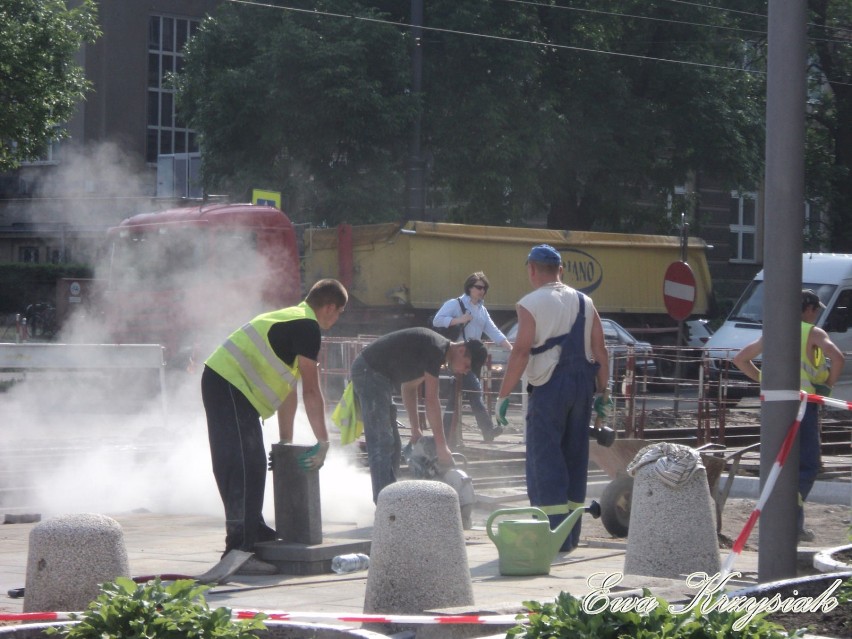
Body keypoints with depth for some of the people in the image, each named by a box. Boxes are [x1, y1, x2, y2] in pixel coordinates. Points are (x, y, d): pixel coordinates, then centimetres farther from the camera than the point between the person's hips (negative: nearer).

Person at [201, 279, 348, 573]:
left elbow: (288, 387, 24)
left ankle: (253, 530, 32)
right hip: (229, 386, -10)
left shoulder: (292, 320, 22)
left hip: (223, 382, 10)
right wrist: (323, 442, -3)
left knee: (252, 466, 19)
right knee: (243, 468, -13)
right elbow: (311, 392, -10)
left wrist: (286, 441, 25)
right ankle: (239, 551, -16)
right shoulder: (308, 328, -10)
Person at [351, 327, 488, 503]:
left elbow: (409, 387, 20)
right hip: (370, 372, -11)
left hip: (372, 374, 11)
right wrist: (441, 446, -15)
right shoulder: (436, 350, -17)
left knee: (390, 442, 14)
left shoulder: (432, 349, 13)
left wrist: (416, 430, 16)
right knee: (381, 443, -12)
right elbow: (431, 400, -19)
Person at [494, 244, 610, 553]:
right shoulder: (585, 303, 10)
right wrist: (602, 393, 14)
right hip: (582, 386, 6)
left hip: (549, 386, -6)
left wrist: (503, 396, -10)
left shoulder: (530, 304, -7)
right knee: (575, 456, 13)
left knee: (545, 458, -1)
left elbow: (520, 353, -14)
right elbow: (600, 351, 7)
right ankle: (571, 534, 18)